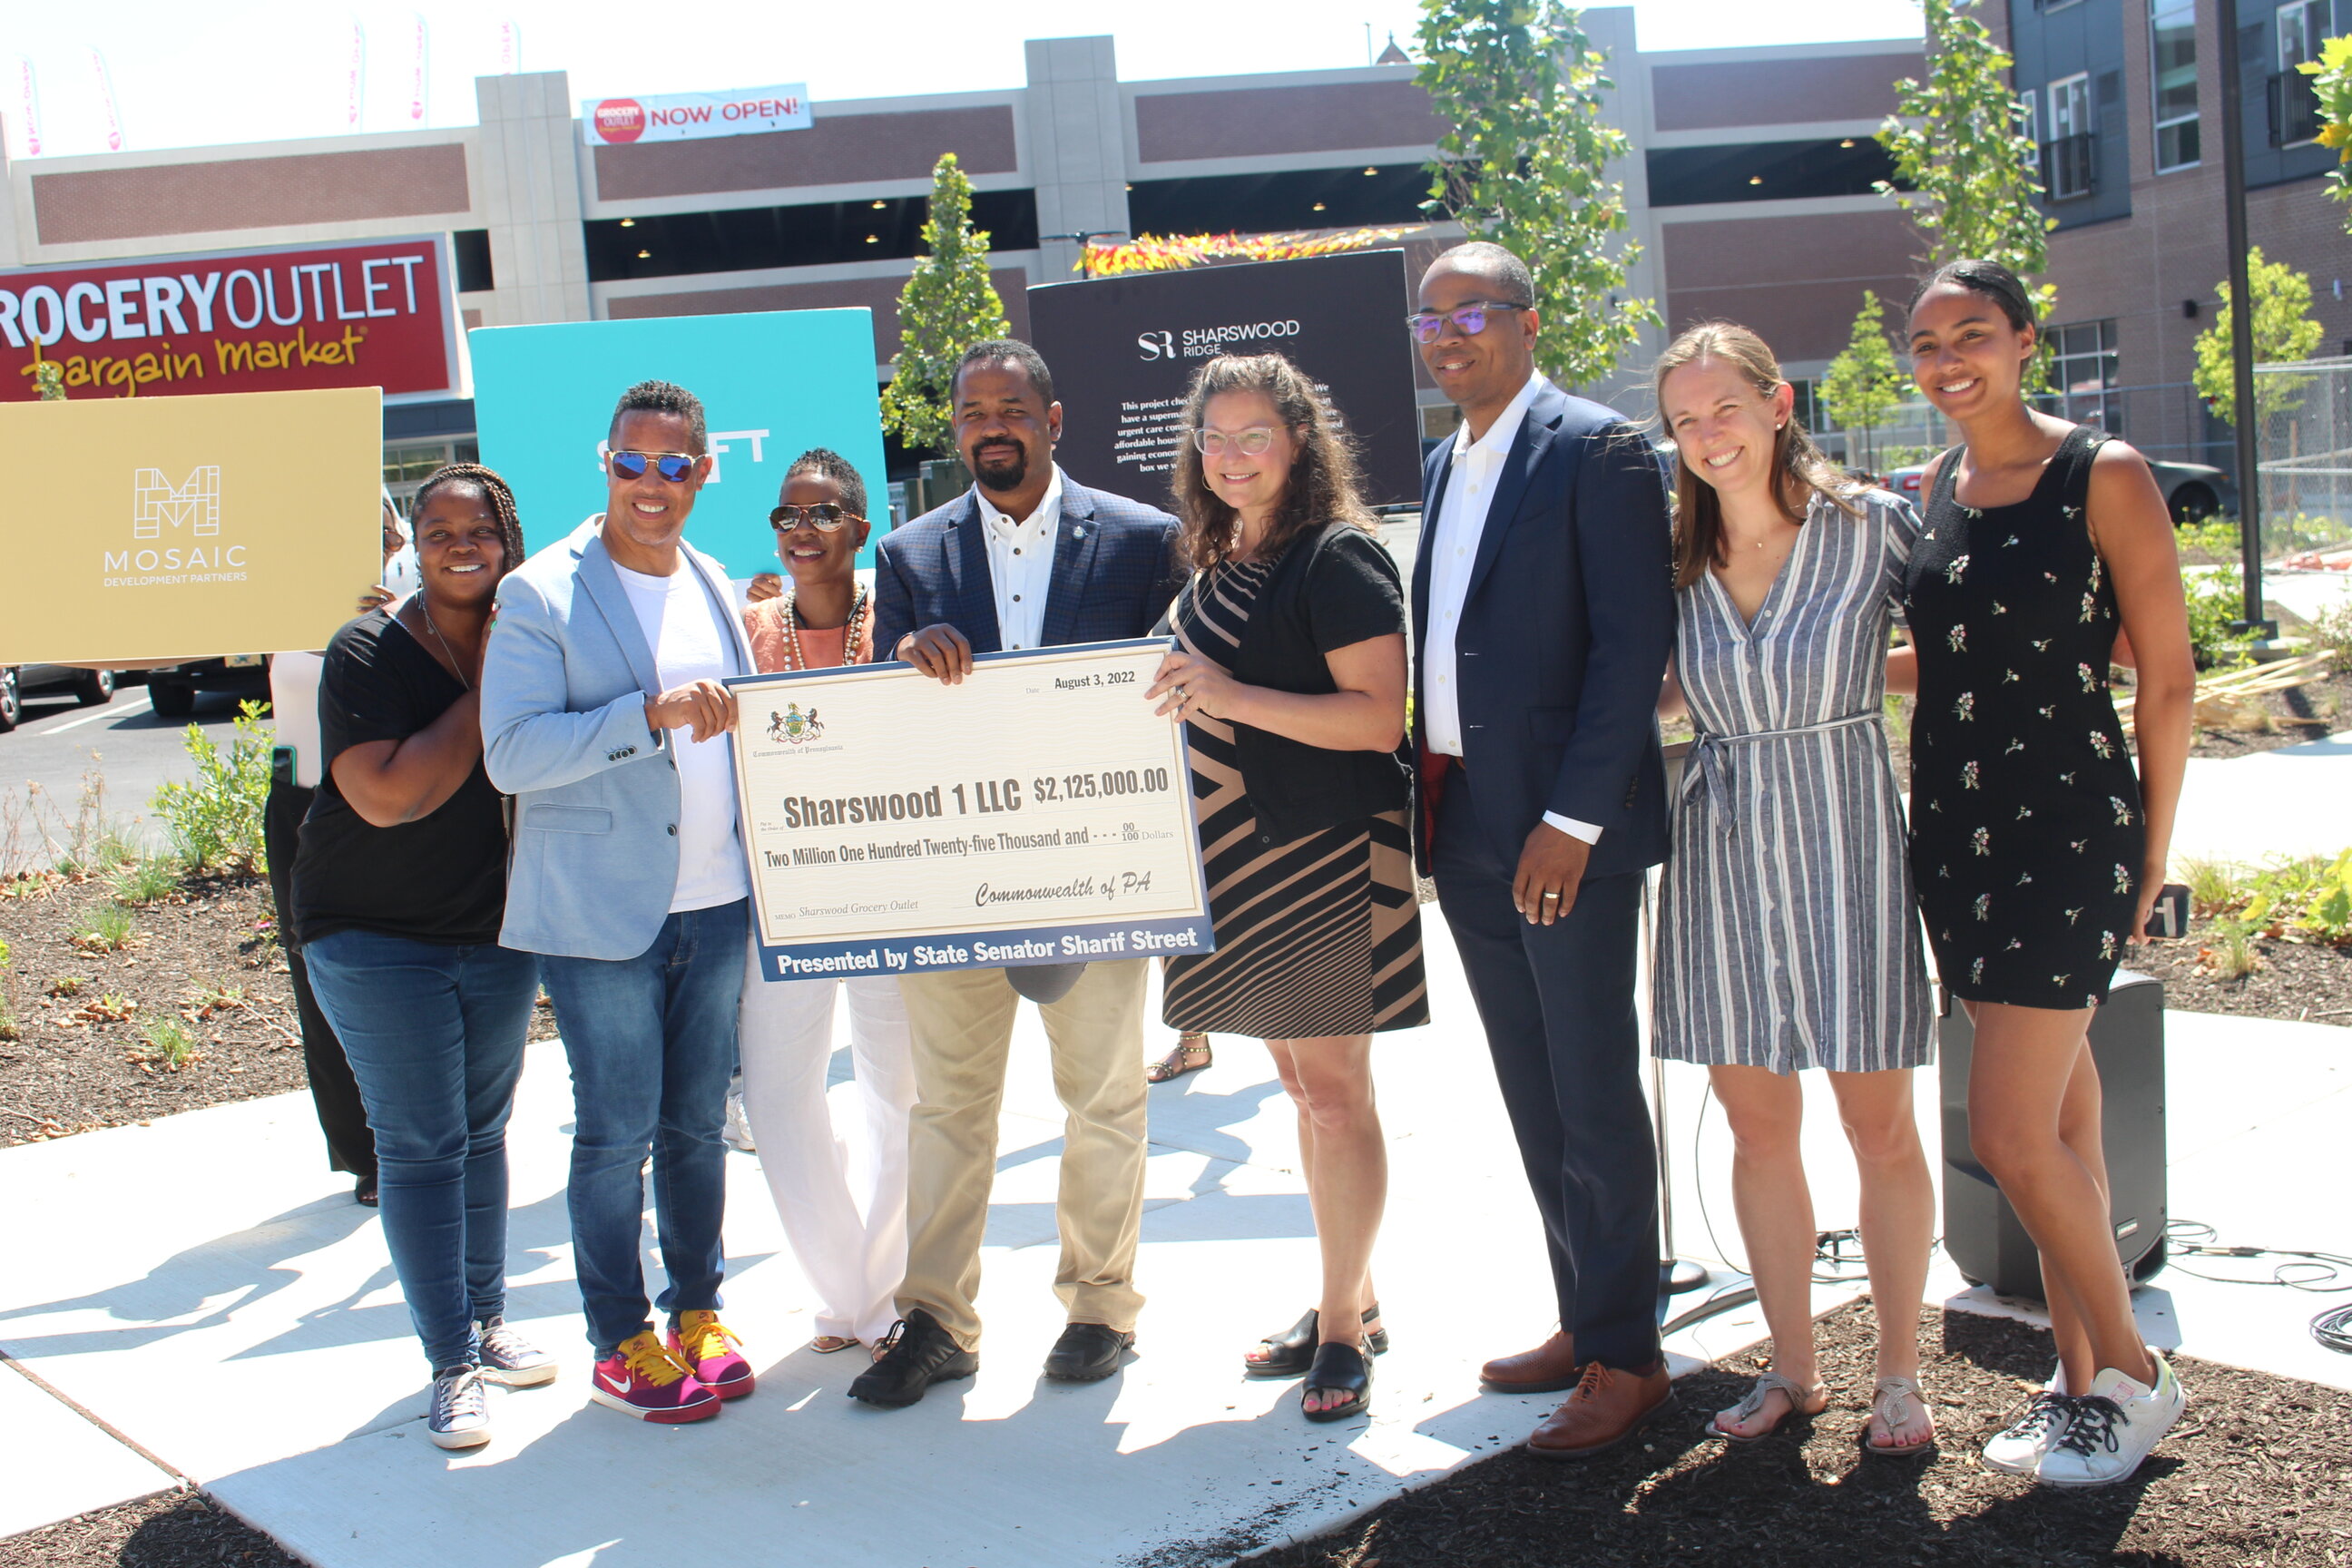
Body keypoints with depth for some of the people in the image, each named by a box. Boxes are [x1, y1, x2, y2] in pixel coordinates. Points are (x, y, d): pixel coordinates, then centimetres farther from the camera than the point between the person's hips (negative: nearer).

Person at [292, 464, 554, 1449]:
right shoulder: (369, 654, -13)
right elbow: (391, 795, -26)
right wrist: (485, 695, -21)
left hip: (498, 936, 5)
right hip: (378, 939, -5)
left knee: (483, 1131, 15)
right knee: (420, 1147, -1)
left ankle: (488, 1321, 29)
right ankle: (452, 1366, 8)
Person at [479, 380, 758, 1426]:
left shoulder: (714, 586, 12)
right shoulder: (541, 595, -8)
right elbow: (511, 753, -17)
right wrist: (652, 713, -26)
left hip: (716, 900, 5)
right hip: (600, 910, -5)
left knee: (699, 1122, 13)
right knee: (615, 1132, 3)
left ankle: (697, 1312, 28)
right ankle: (620, 1346, 17)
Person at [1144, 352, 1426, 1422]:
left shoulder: (1337, 558, -10)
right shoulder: (1215, 566, 14)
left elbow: (1379, 717, -19)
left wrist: (1232, 695, -24)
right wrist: (1180, 696, 7)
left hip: (1327, 855, -8)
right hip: (1242, 862, 8)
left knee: (1334, 1090, -3)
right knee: (1301, 1087, 14)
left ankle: (1342, 1329, 9)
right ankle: (1351, 1302, 26)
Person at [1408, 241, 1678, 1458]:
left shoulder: (1597, 450, -8)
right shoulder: (1443, 467, 16)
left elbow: (1636, 642, -15)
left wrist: (1571, 819, -20)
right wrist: (1430, 796, 9)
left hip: (1566, 828, -8)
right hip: (1465, 828, 8)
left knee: (1594, 1096, 0)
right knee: (1533, 1095, 14)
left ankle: (1627, 1358, 12)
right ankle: (1584, 1320, 27)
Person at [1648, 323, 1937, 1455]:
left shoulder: (1874, 525, -6)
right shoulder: (1679, 555, 4)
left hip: (1846, 839, -3)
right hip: (1722, 848, 3)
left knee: (1880, 1128, 5)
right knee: (1757, 1129, 10)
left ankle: (1899, 1375, 22)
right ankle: (1793, 1367, 26)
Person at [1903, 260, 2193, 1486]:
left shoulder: (2103, 478, -9)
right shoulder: (1932, 491, 9)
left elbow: (2167, 677, -6)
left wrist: (2149, 858, -5)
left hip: (2067, 828, -6)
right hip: (1953, 828, 6)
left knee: (2011, 1131, -8)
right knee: (2057, 1118, 14)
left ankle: (2129, 1375, 14)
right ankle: (2080, 1379, 25)